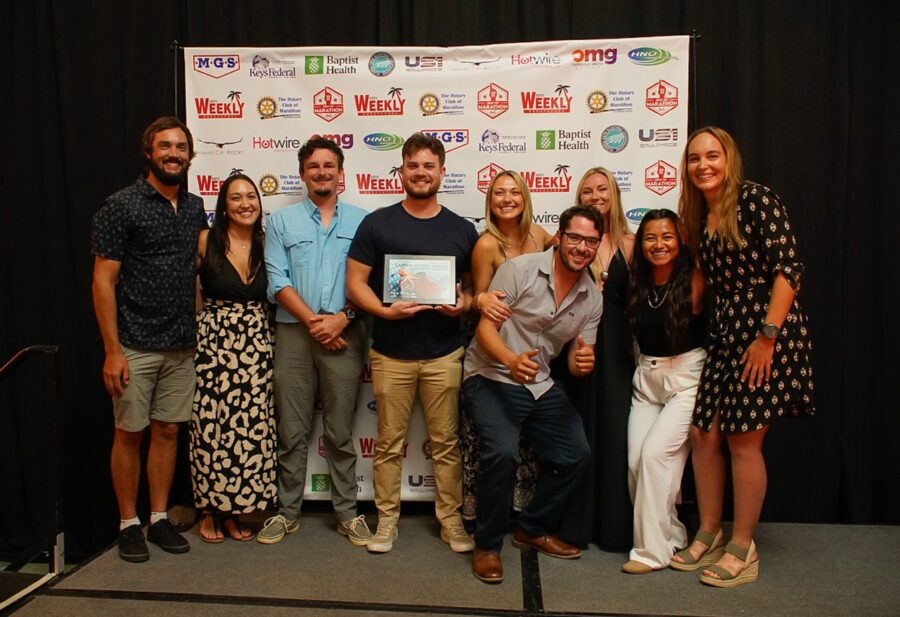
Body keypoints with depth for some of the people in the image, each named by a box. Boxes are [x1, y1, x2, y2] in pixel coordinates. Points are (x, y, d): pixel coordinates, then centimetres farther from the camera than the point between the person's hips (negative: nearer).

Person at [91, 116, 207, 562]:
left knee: (168, 431, 11)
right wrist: (112, 351, -14)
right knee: (129, 434, 6)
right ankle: (129, 524, 21)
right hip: (135, 346, -5)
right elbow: (103, 281, -9)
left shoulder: (195, 208, 9)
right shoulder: (121, 206, -7)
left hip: (181, 346, 5)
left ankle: (159, 518, 24)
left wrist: (199, 328, 9)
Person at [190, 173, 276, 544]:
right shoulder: (206, 242, -3)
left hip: (255, 346, 3)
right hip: (213, 342, -3)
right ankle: (209, 510, 20)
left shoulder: (265, 246, 7)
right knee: (212, 428, 1)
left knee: (250, 430, 4)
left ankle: (234, 510, 21)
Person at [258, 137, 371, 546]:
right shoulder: (281, 221, 9)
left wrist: (340, 318, -12)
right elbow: (277, 280, 0)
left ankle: (347, 513, 17)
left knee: (341, 432, 6)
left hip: (344, 334, -1)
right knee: (292, 431, 7)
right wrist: (313, 320, -10)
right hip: (294, 333, 1)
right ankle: (287, 511, 20)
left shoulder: (361, 220, 7)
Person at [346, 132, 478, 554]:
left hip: (444, 354, 1)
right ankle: (387, 518, 23)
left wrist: (464, 303, -11)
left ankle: (450, 519, 22)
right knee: (389, 442, 8)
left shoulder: (462, 229, 7)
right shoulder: (377, 224, 1)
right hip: (391, 353, -1)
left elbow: (475, 283, 12)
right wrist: (384, 310, -18)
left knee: (446, 442, 8)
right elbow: (355, 282, -1)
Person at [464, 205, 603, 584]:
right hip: (492, 377, -6)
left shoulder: (593, 298, 3)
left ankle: (533, 530, 30)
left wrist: (582, 362, -20)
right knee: (502, 452, -26)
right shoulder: (519, 269, -14)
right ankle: (487, 545, -3)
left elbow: (577, 360, 6)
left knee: (576, 454, 6)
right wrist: (511, 359, -37)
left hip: (541, 384, 7)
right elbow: (485, 328, -17)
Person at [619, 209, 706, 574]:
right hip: (646, 379, 5)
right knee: (635, 461, -3)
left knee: (654, 452, -15)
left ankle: (653, 550, 0)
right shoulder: (637, 283, 5)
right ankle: (672, 534, 19)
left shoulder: (693, 280, -9)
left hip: (688, 377, -5)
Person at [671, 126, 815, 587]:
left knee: (742, 440, -3)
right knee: (703, 433, 6)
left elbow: (788, 268, -15)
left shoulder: (757, 200, -9)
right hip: (726, 335, 7)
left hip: (768, 332, -7)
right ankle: (708, 535, 23)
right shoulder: (699, 215, 13)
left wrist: (767, 336, -20)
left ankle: (743, 550, 13)